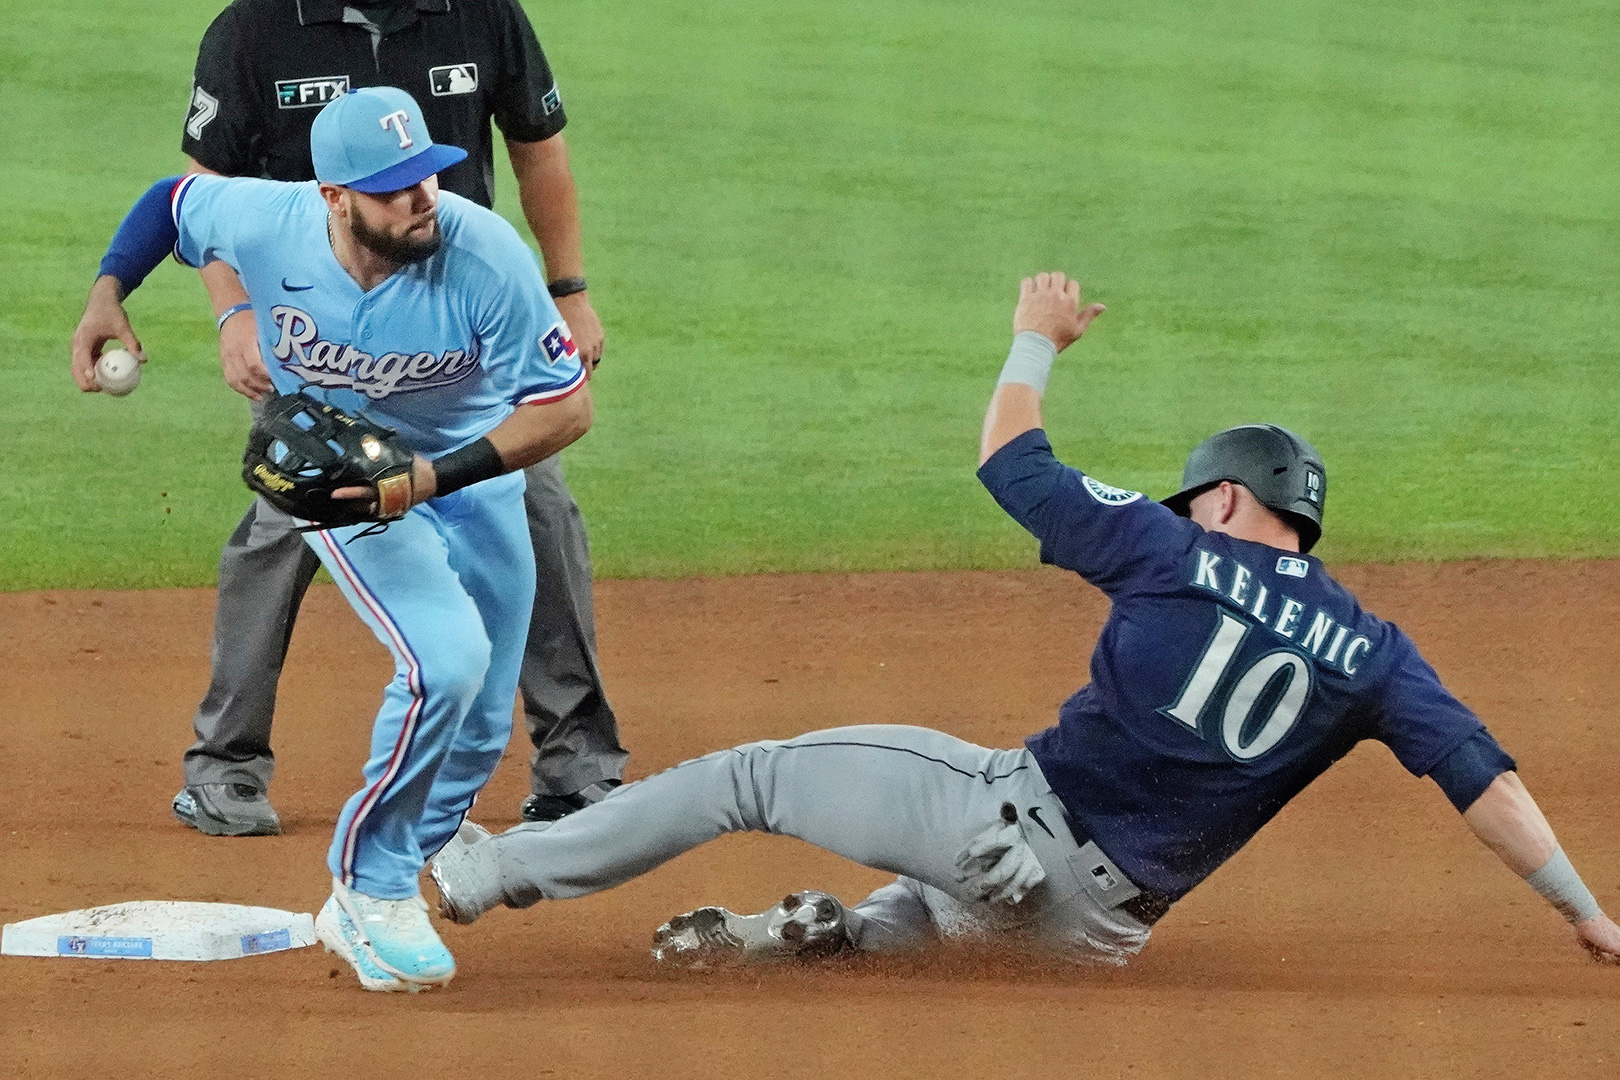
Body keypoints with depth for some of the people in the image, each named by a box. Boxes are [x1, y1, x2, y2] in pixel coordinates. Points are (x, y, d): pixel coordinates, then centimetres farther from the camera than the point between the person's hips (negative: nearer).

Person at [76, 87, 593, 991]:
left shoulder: (485, 256, -31)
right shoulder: (266, 224, -26)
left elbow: (567, 407, -24)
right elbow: (174, 200, -2)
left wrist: (432, 478, -32)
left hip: (473, 473, 2)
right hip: (341, 471, -2)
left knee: (480, 733, 6)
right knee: (446, 660, -26)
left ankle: (367, 900, 30)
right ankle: (373, 893, -9)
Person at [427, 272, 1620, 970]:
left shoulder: (1177, 554, 1)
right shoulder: (1372, 652, 5)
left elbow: (1013, 463, 9)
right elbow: (1482, 775, -4)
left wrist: (1037, 339, 25)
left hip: (1011, 811, -4)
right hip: (1103, 920, 4)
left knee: (749, 776, 11)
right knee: (962, 902, 39)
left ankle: (490, 871, 15)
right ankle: (830, 929, 11)